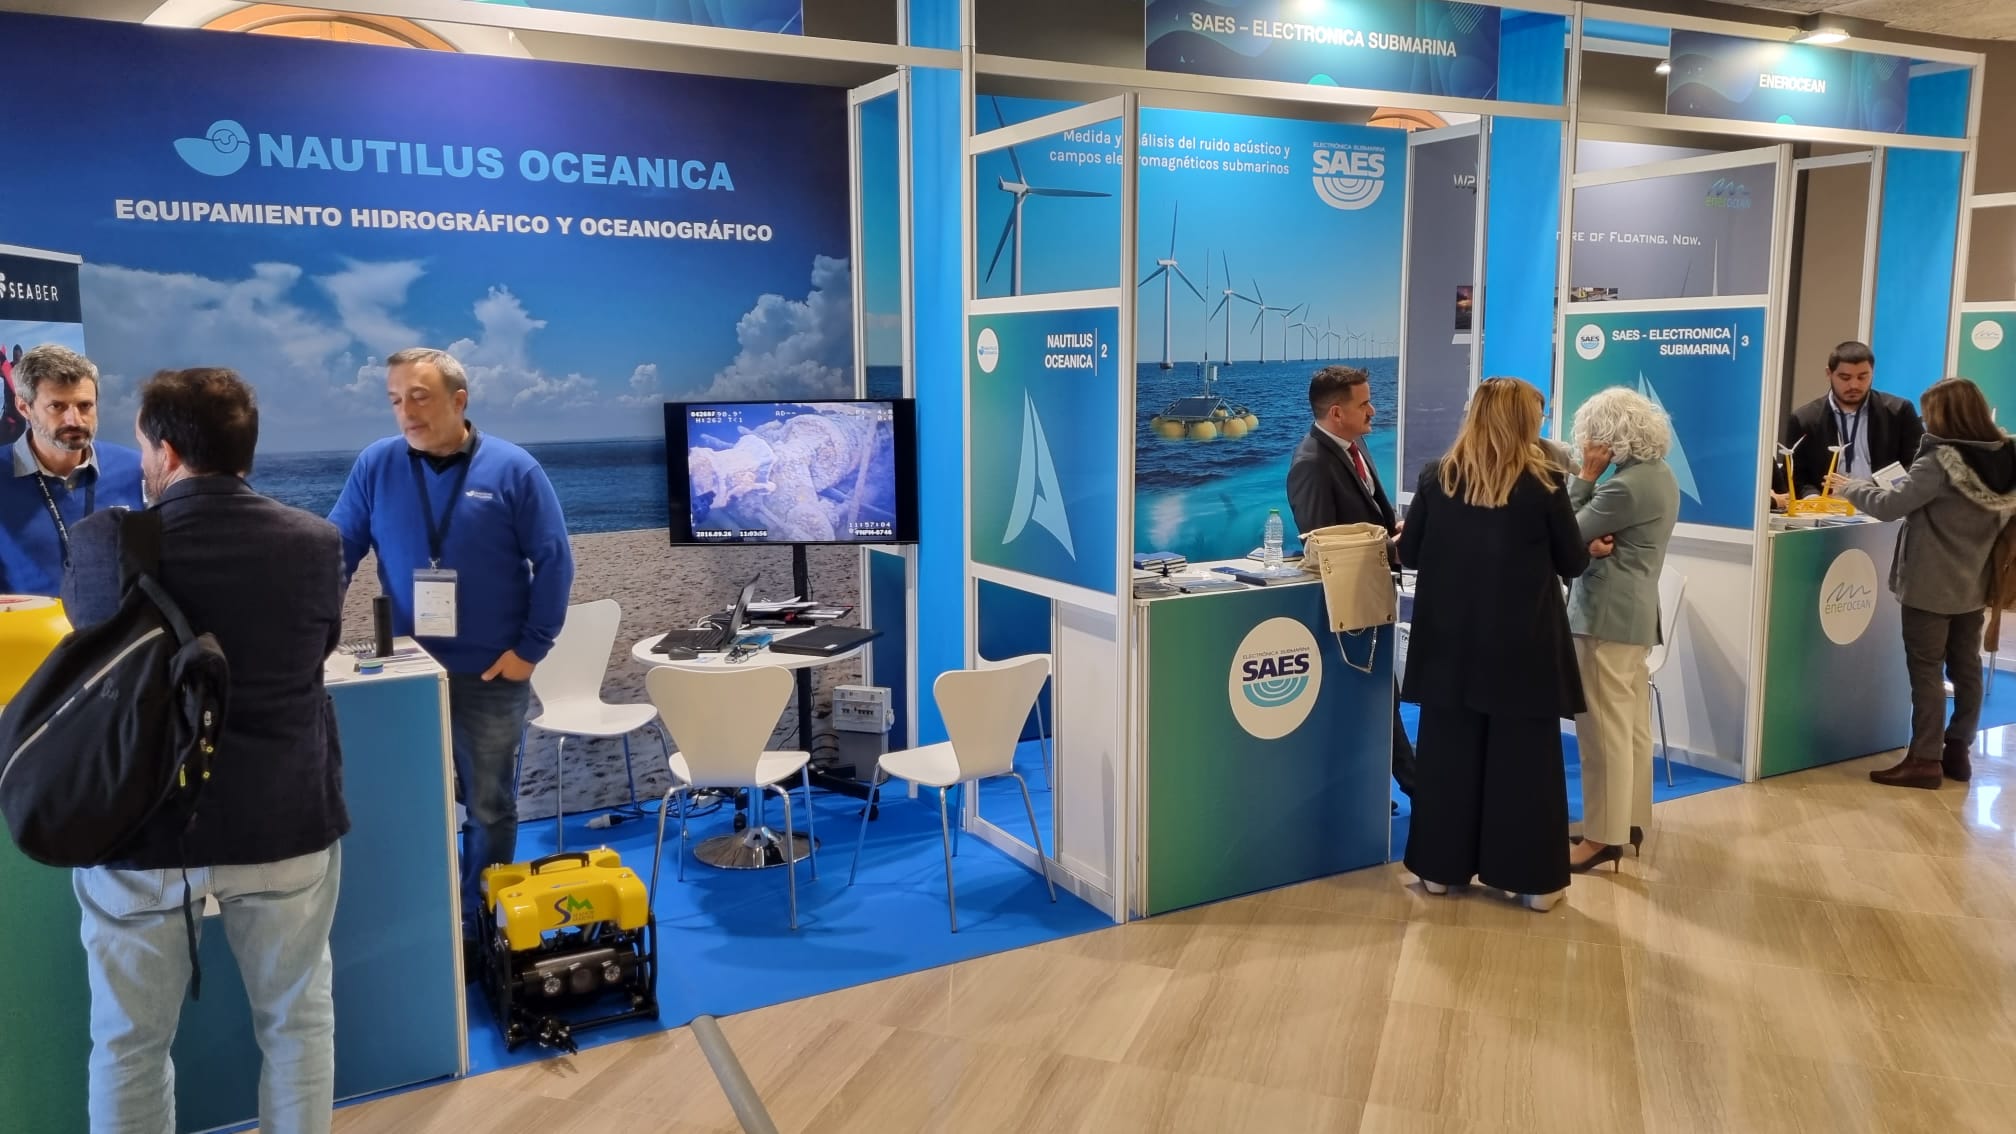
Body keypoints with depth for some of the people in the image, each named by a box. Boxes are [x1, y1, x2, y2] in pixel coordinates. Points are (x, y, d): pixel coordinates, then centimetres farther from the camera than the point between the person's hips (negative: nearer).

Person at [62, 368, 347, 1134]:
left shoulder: (100, 543, -10)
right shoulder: (314, 543, -10)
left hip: (138, 826, 0)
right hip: (284, 821, 0)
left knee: (130, 1040, 16)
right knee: (297, 1020, 16)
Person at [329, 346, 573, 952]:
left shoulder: (513, 469, -7)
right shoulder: (376, 465, -1)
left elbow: (554, 561, -4)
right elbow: (338, 553, 2)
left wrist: (531, 648, -8)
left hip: (491, 675, -1)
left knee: (490, 808, 9)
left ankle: (481, 929, 24)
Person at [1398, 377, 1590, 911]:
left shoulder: (1437, 477, -2)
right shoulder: (1543, 482, -9)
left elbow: (1409, 553, 5)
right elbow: (1574, 563, 0)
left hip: (1451, 638, 3)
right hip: (1523, 642, -2)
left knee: (1448, 753, 11)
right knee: (1525, 758, 6)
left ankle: (1441, 867, 19)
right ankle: (1533, 879, 14)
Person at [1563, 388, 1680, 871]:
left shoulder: (1626, 485, -20)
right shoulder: (1659, 474, 11)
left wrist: (1584, 478, -10)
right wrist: (1597, 541, -11)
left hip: (1606, 616, -10)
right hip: (1635, 611, 10)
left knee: (1604, 729, -4)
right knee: (1632, 725, 15)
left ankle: (1604, 836, 1)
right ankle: (1631, 820, 25)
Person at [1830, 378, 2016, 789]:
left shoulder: (1939, 462, -21)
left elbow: (1891, 506, -20)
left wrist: (1853, 488, -2)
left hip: (1932, 586, -7)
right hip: (1973, 584, 7)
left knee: (1926, 669, -1)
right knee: (1966, 668, 12)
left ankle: (1925, 759, 1)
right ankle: (1958, 752, 20)